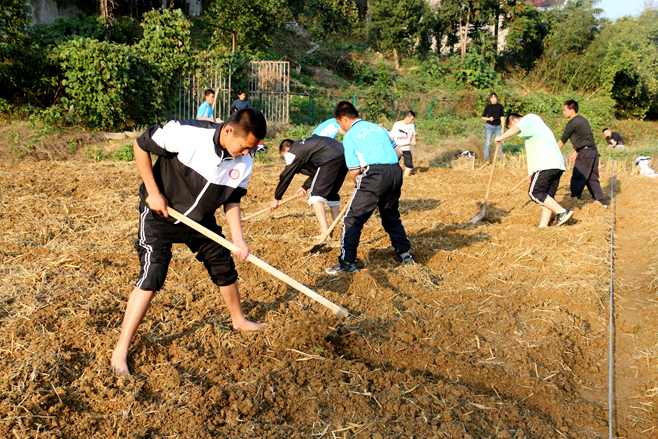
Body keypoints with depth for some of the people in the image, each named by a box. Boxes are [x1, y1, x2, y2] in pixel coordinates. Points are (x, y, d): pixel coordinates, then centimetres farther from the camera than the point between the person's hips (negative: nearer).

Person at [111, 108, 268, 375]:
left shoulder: (243, 163, -14)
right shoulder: (187, 134, -31)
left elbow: (232, 200, 0)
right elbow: (141, 145, -18)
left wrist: (238, 237, -10)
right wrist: (153, 191, -19)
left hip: (200, 220, 6)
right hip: (160, 213, -5)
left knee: (225, 268, 12)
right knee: (152, 276, -16)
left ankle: (239, 320, 39)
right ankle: (121, 350, -4)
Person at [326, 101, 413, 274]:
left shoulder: (350, 135, 3)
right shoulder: (378, 128, 21)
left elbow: (354, 171, -1)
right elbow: (398, 152, 21)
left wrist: (357, 183, 19)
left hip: (374, 175, -7)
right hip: (396, 171, 7)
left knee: (353, 219, 1)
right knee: (391, 216, 26)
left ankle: (347, 262, -2)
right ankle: (404, 253, 32)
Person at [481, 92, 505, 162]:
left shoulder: (500, 106, 6)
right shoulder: (488, 107, 2)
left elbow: (502, 117, 6)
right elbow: (483, 117, 7)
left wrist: (502, 128, 1)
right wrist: (489, 119, -13)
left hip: (497, 127, 1)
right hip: (489, 126, -1)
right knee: (487, 143, -2)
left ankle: (501, 159, 7)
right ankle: (486, 160, 3)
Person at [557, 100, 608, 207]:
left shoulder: (572, 123, -10)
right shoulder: (583, 120, 17)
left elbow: (562, 142, -4)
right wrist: (575, 153, 22)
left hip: (585, 153, -9)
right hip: (593, 151, 9)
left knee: (577, 179, -4)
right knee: (592, 179, 15)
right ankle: (602, 202, 18)